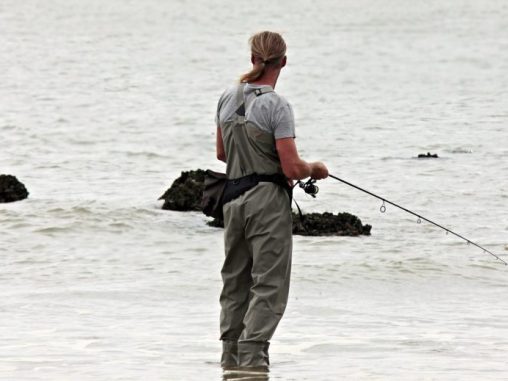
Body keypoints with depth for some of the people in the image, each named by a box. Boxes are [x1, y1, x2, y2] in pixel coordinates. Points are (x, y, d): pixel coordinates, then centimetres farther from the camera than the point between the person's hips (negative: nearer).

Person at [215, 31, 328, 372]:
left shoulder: (228, 99, 6)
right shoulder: (276, 106, -15)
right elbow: (292, 168, -17)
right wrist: (315, 169, 3)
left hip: (234, 197, 7)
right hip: (268, 200, -7)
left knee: (235, 280, 16)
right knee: (269, 283, -3)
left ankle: (231, 357, 19)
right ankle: (252, 356, -11)